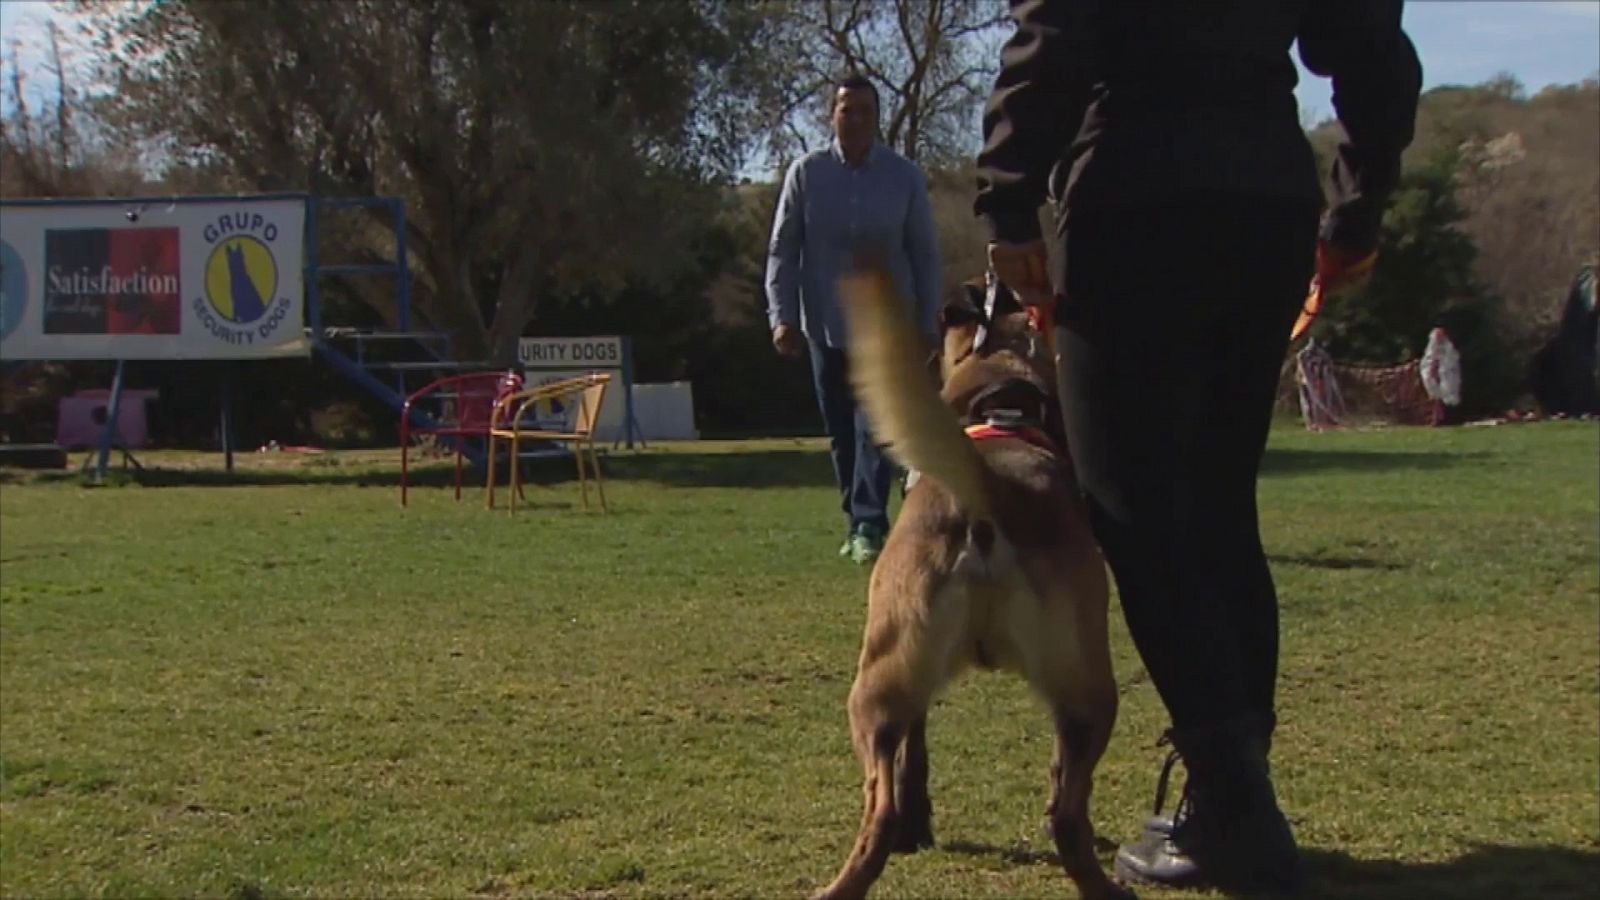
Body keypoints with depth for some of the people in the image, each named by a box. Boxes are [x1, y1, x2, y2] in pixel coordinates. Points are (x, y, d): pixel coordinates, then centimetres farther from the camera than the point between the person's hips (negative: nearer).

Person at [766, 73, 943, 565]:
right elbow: (782, 249, 0)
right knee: (840, 431, 8)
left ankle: (869, 524, -18)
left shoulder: (904, 177, -2)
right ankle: (858, 521, 19)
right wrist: (782, 315, -9)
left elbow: (925, 254, 4)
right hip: (825, 323, 2)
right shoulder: (806, 173, -2)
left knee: (875, 422, -13)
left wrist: (927, 325, 1)